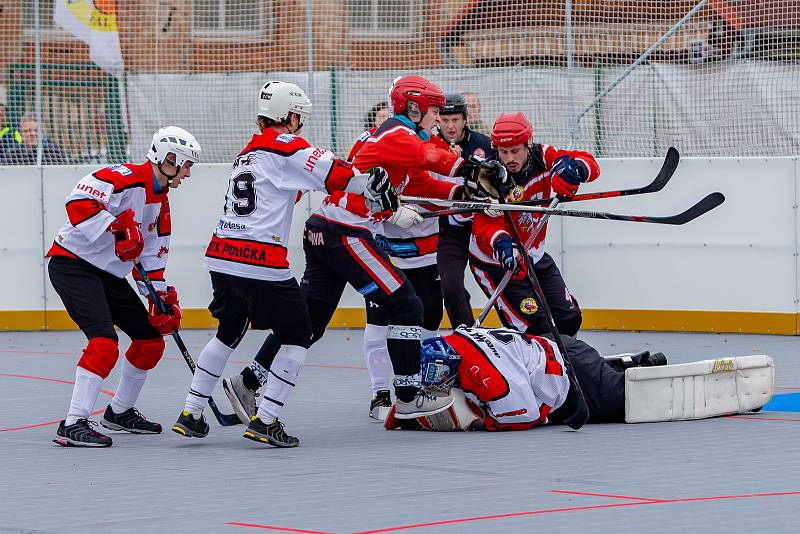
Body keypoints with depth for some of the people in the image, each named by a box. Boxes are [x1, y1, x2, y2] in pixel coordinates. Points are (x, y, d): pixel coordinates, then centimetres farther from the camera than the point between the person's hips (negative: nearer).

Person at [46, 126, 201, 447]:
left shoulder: (160, 202, 13)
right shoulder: (125, 177, -18)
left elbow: (152, 256, 17)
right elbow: (79, 201, -31)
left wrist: (161, 297, 7)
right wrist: (117, 228, -35)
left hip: (109, 275, 10)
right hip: (73, 264, -10)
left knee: (151, 341, 11)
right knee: (104, 342, -25)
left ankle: (119, 412, 28)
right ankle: (73, 425, -25)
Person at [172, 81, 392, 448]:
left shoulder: (248, 152, 22)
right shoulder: (286, 147, -5)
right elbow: (335, 173, -12)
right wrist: (374, 188, -1)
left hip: (221, 257, 8)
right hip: (261, 263, -8)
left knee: (229, 332, 26)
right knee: (297, 337, 5)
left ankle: (190, 416, 24)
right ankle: (265, 422, -3)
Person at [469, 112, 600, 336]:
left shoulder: (541, 156, -12)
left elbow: (591, 166, -16)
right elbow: (485, 225, -35)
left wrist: (571, 167, -39)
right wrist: (500, 242, -57)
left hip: (534, 256, 6)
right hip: (495, 263, -6)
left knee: (570, 318, 8)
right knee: (537, 329, -15)